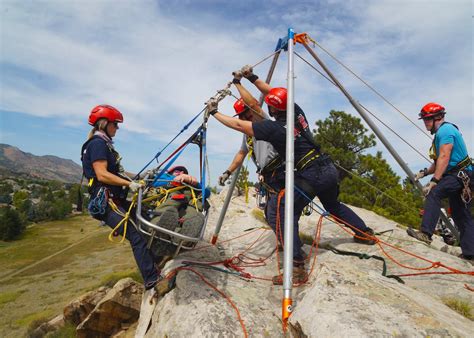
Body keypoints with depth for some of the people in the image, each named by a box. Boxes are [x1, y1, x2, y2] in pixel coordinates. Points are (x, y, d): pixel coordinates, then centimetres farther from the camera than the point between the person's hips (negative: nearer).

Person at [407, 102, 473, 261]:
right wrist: (425, 172, 8)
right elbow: (439, 162, 22)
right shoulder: (441, 132, 20)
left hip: (460, 175, -11)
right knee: (461, 215, 10)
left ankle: (426, 233, -35)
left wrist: (434, 181, -28)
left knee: (433, 193, -28)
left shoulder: (445, 129, -12)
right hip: (459, 176, 11)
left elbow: (444, 157, -24)